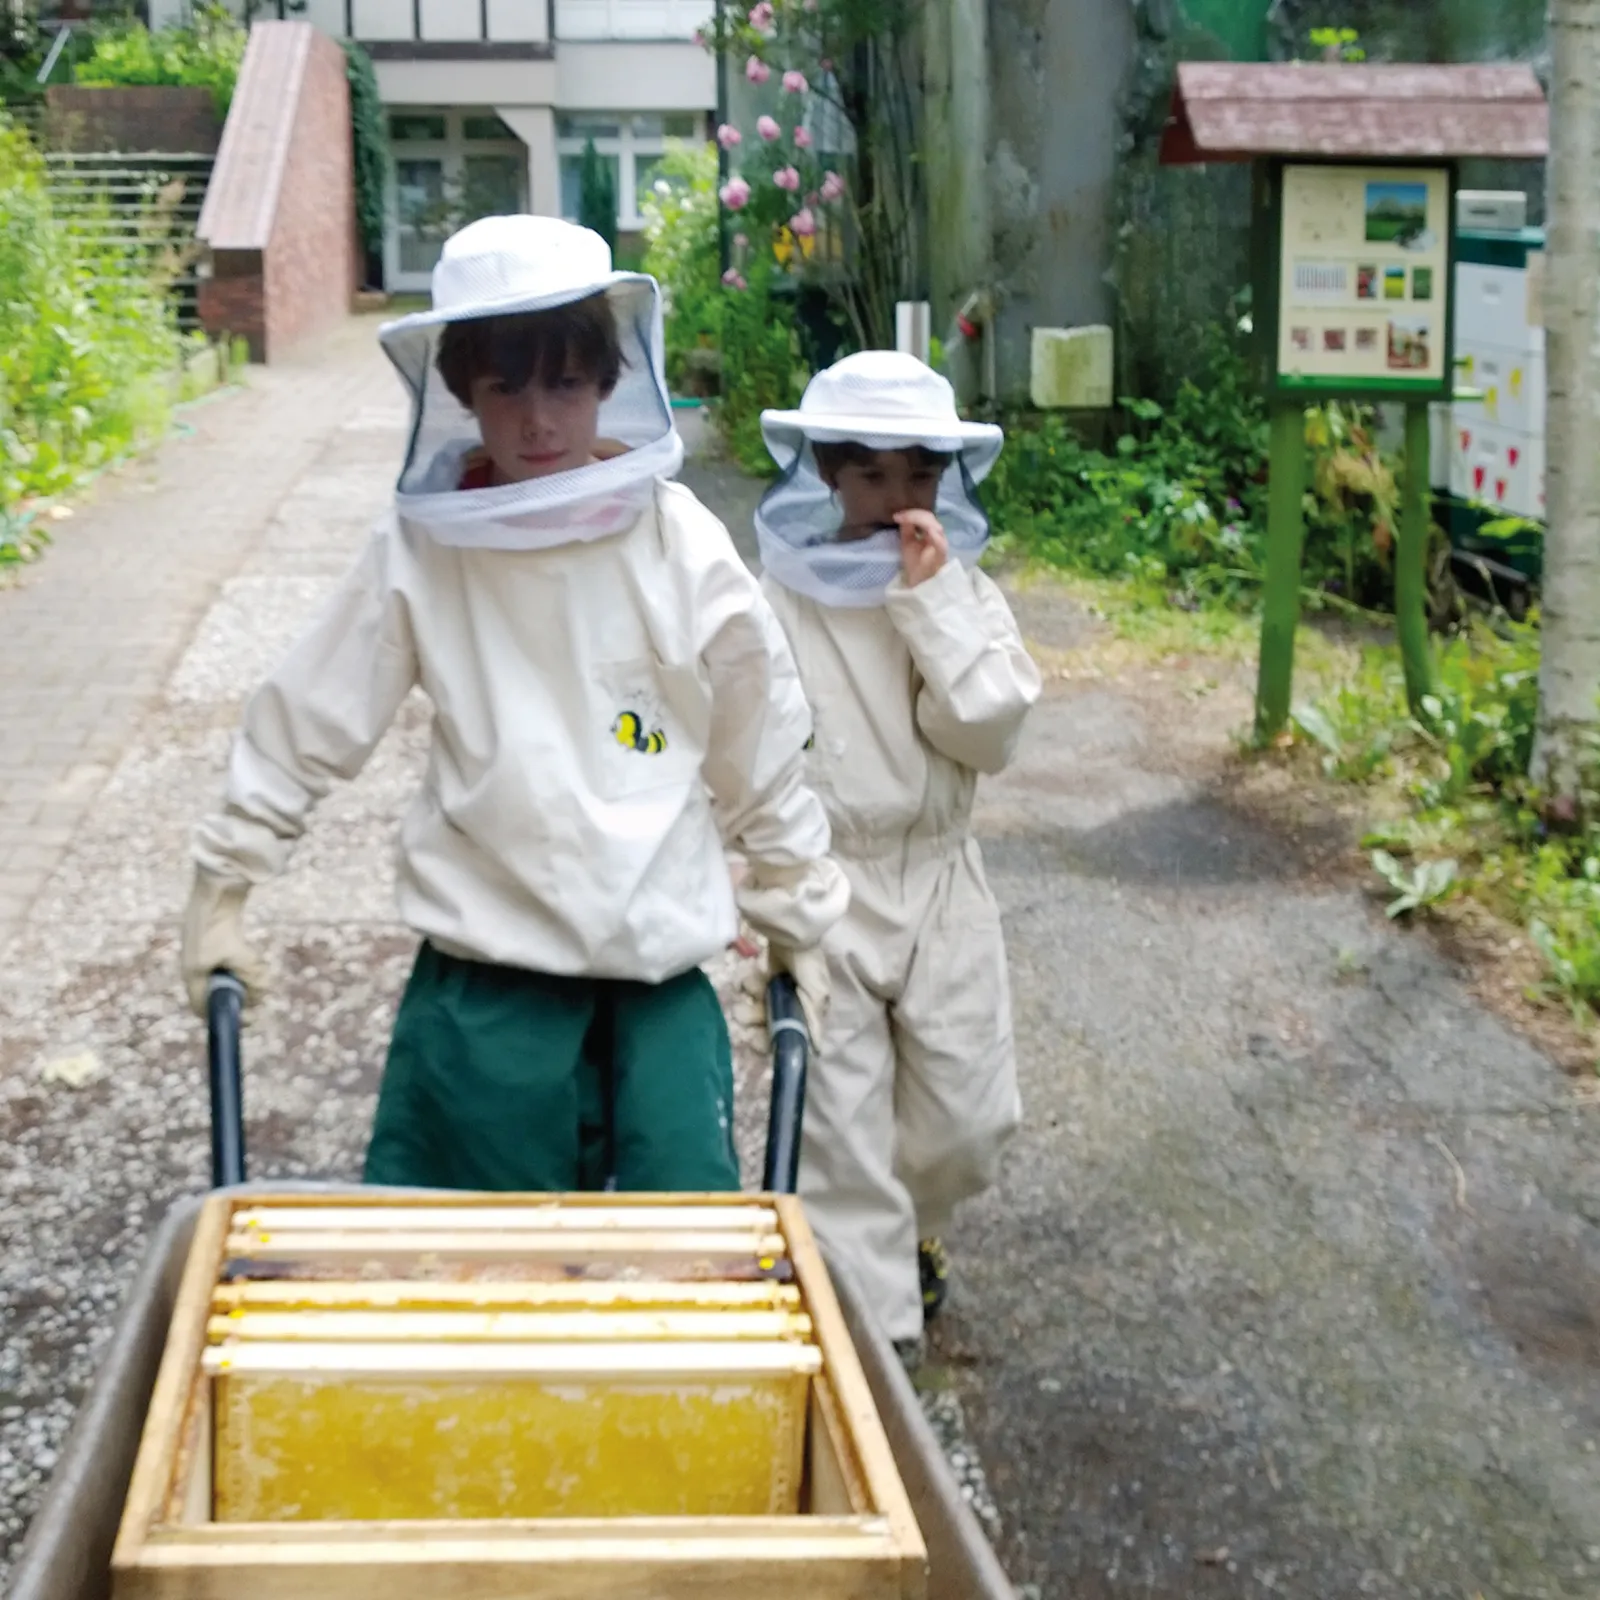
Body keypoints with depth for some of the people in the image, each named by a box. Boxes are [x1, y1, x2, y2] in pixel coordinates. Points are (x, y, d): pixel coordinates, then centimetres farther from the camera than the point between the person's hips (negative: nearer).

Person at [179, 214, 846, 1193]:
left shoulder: (679, 542, -6)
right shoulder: (424, 550, -7)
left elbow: (762, 748, 3)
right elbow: (310, 724, 3)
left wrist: (796, 917, 11)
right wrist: (224, 882, 8)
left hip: (661, 967, 1)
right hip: (485, 973, 0)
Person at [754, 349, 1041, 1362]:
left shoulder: (964, 590, 2)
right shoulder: (777, 598, -6)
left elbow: (989, 733, -12)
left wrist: (932, 599, -16)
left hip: (938, 881, 3)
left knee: (967, 1116, 9)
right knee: (838, 1119, -1)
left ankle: (911, 1230, 41)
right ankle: (873, 1322, 11)